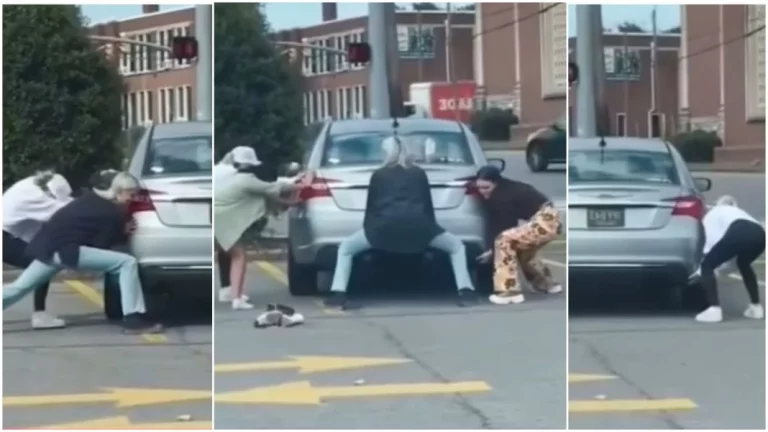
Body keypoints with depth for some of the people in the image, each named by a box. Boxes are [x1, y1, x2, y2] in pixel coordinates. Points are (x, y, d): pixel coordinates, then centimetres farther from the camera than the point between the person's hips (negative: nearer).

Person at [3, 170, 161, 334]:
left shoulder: (93, 198, 15)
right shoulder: (114, 213, -8)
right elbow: (101, 244, 1)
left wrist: (121, 231, 18)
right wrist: (124, 233, 15)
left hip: (49, 245, 9)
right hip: (65, 249, -9)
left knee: (19, 287, 17)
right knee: (127, 263, -10)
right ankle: (133, 319, -12)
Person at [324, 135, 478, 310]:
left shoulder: (378, 175, 21)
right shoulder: (419, 173, 23)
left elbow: (370, 206, 23)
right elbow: (428, 205, 25)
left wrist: (368, 230, 36)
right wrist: (430, 228, 39)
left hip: (385, 226, -1)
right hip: (417, 226, 1)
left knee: (345, 249, 19)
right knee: (457, 246, 21)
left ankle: (338, 295, -1)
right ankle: (466, 292, 2)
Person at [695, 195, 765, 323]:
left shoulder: (713, 213, 31)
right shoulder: (738, 212, 46)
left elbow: (713, 240, 16)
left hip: (738, 232, -6)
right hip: (759, 234, 6)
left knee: (707, 265, 10)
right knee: (743, 264, 37)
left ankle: (714, 310, -4)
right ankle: (756, 307, 32)